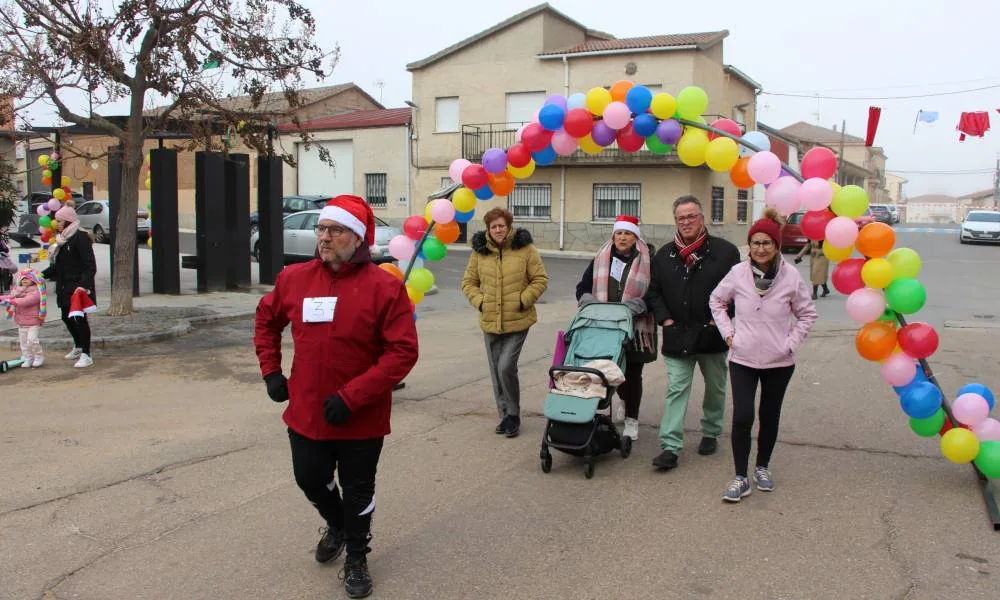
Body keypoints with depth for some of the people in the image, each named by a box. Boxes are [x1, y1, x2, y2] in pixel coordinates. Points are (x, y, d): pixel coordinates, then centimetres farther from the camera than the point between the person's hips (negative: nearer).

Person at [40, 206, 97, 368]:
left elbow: (90, 266, -18)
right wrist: (41, 275, 9)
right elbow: (57, 266, 20)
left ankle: (86, 355, -1)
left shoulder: (80, 238, -12)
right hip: (65, 287, 9)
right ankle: (78, 348, 33)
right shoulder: (61, 240, 14)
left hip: (79, 287, -9)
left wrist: (84, 284, -27)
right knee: (67, 317, 15)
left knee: (79, 318, -7)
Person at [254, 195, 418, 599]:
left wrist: (351, 397, -23)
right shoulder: (294, 278, -2)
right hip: (305, 411, 4)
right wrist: (271, 371, 8)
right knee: (310, 479, 17)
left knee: (358, 490, 12)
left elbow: (403, 352, -20)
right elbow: (266, 319, 17)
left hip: (361, 418, -4)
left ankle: (356, 557, 38)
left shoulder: (385, 287, -16)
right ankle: (336, 525, 50)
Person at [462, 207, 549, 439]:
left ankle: (513, 415, 8)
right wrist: (479, 301, -4)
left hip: (518, 321, -4)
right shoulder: (479, 251, 4)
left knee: (506, 367, -13)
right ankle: (505, 416, 26)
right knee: (496, 372, 10)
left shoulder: (525, 249, -4)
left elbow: (540, 280, 0)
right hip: (490, 322, 4)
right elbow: (468, 282, 11)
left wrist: (523, 300, -11)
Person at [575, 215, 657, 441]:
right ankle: (625, 400, 35)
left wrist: (636, 305, -19)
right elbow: (583, 288, 12)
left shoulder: (647, 262, -1)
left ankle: (631, 419, 18)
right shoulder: (600, 259, 10)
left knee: (632, 374, 4)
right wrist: (588, 301, -8)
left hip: (635, 330, -3)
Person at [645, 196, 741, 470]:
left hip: (713, 336, -1)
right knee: (676, 391, -3)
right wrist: (665, 319, -2)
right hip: (677, 337, 1)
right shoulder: (664, 255, 6)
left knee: (715, 389, 15)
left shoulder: (725, 251, -4)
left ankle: (711, 434, 36)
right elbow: (653, 292, 11)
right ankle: (670, 448, -4)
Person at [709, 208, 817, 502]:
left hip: (779, 362, 1)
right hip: (743, 359, 0)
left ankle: (762, 467, 34)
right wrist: (728, 333, 0)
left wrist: (791, 343, -4)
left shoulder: (791, 276, -9)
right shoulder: (738, 273, -8)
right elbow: (717, 301, 9)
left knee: (770, 417, 14)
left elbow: (807, 313, 4)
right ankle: (740, 478, 4)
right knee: (742, 417, -8)